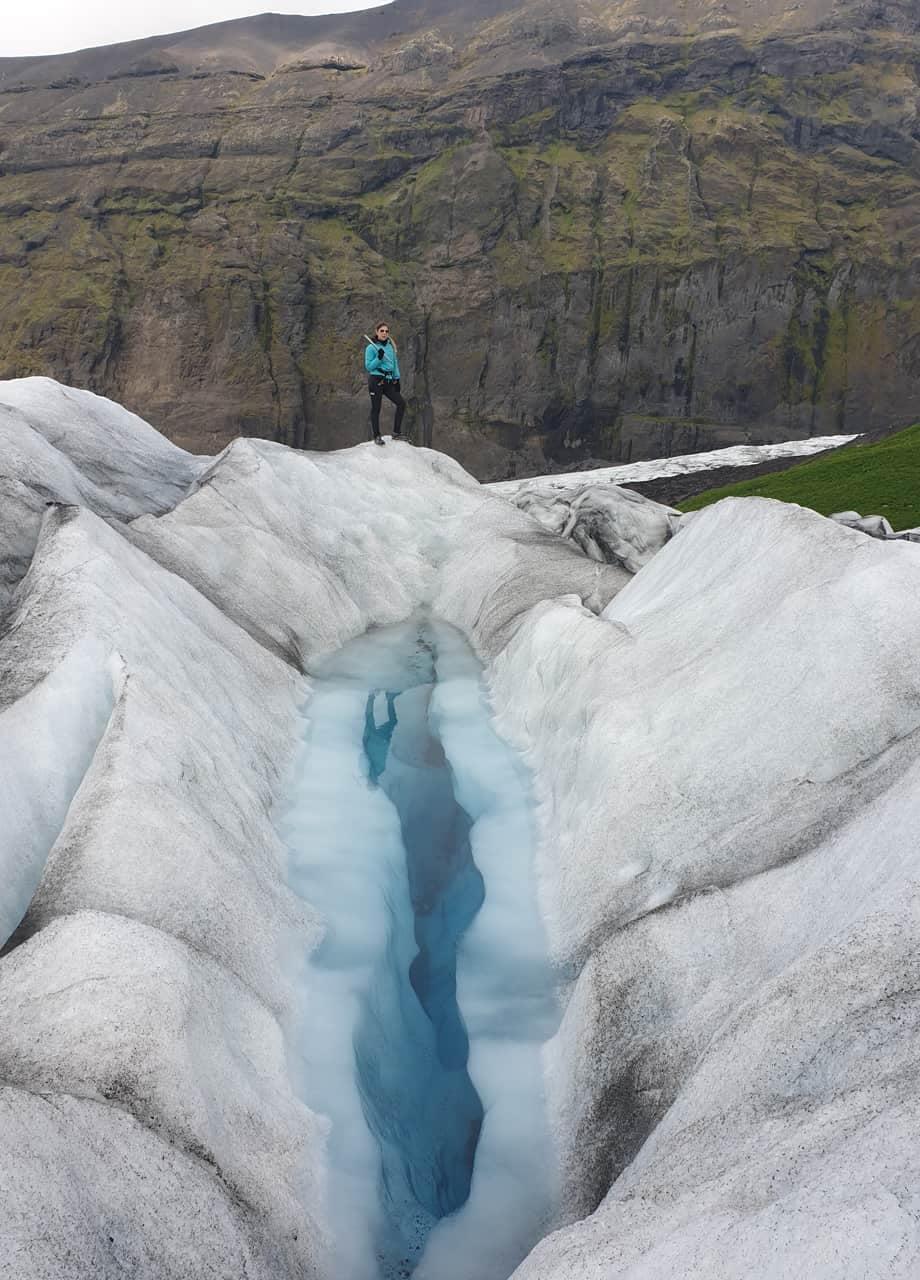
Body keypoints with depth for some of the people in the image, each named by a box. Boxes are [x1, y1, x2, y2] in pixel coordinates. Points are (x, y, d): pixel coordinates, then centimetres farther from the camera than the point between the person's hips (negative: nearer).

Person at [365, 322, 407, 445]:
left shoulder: (390, 346, 12)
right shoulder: (371, 347, -4)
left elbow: (395, 363, 19)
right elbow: (368, 366, -7)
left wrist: (396, 379, 15)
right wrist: (379, 358, -20)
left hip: (388, 381, 6)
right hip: (375, 380, -6)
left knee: (401, 403, -4)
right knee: (376, 409, -1)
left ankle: (396, 433, 3)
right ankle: (377, 436, 9)